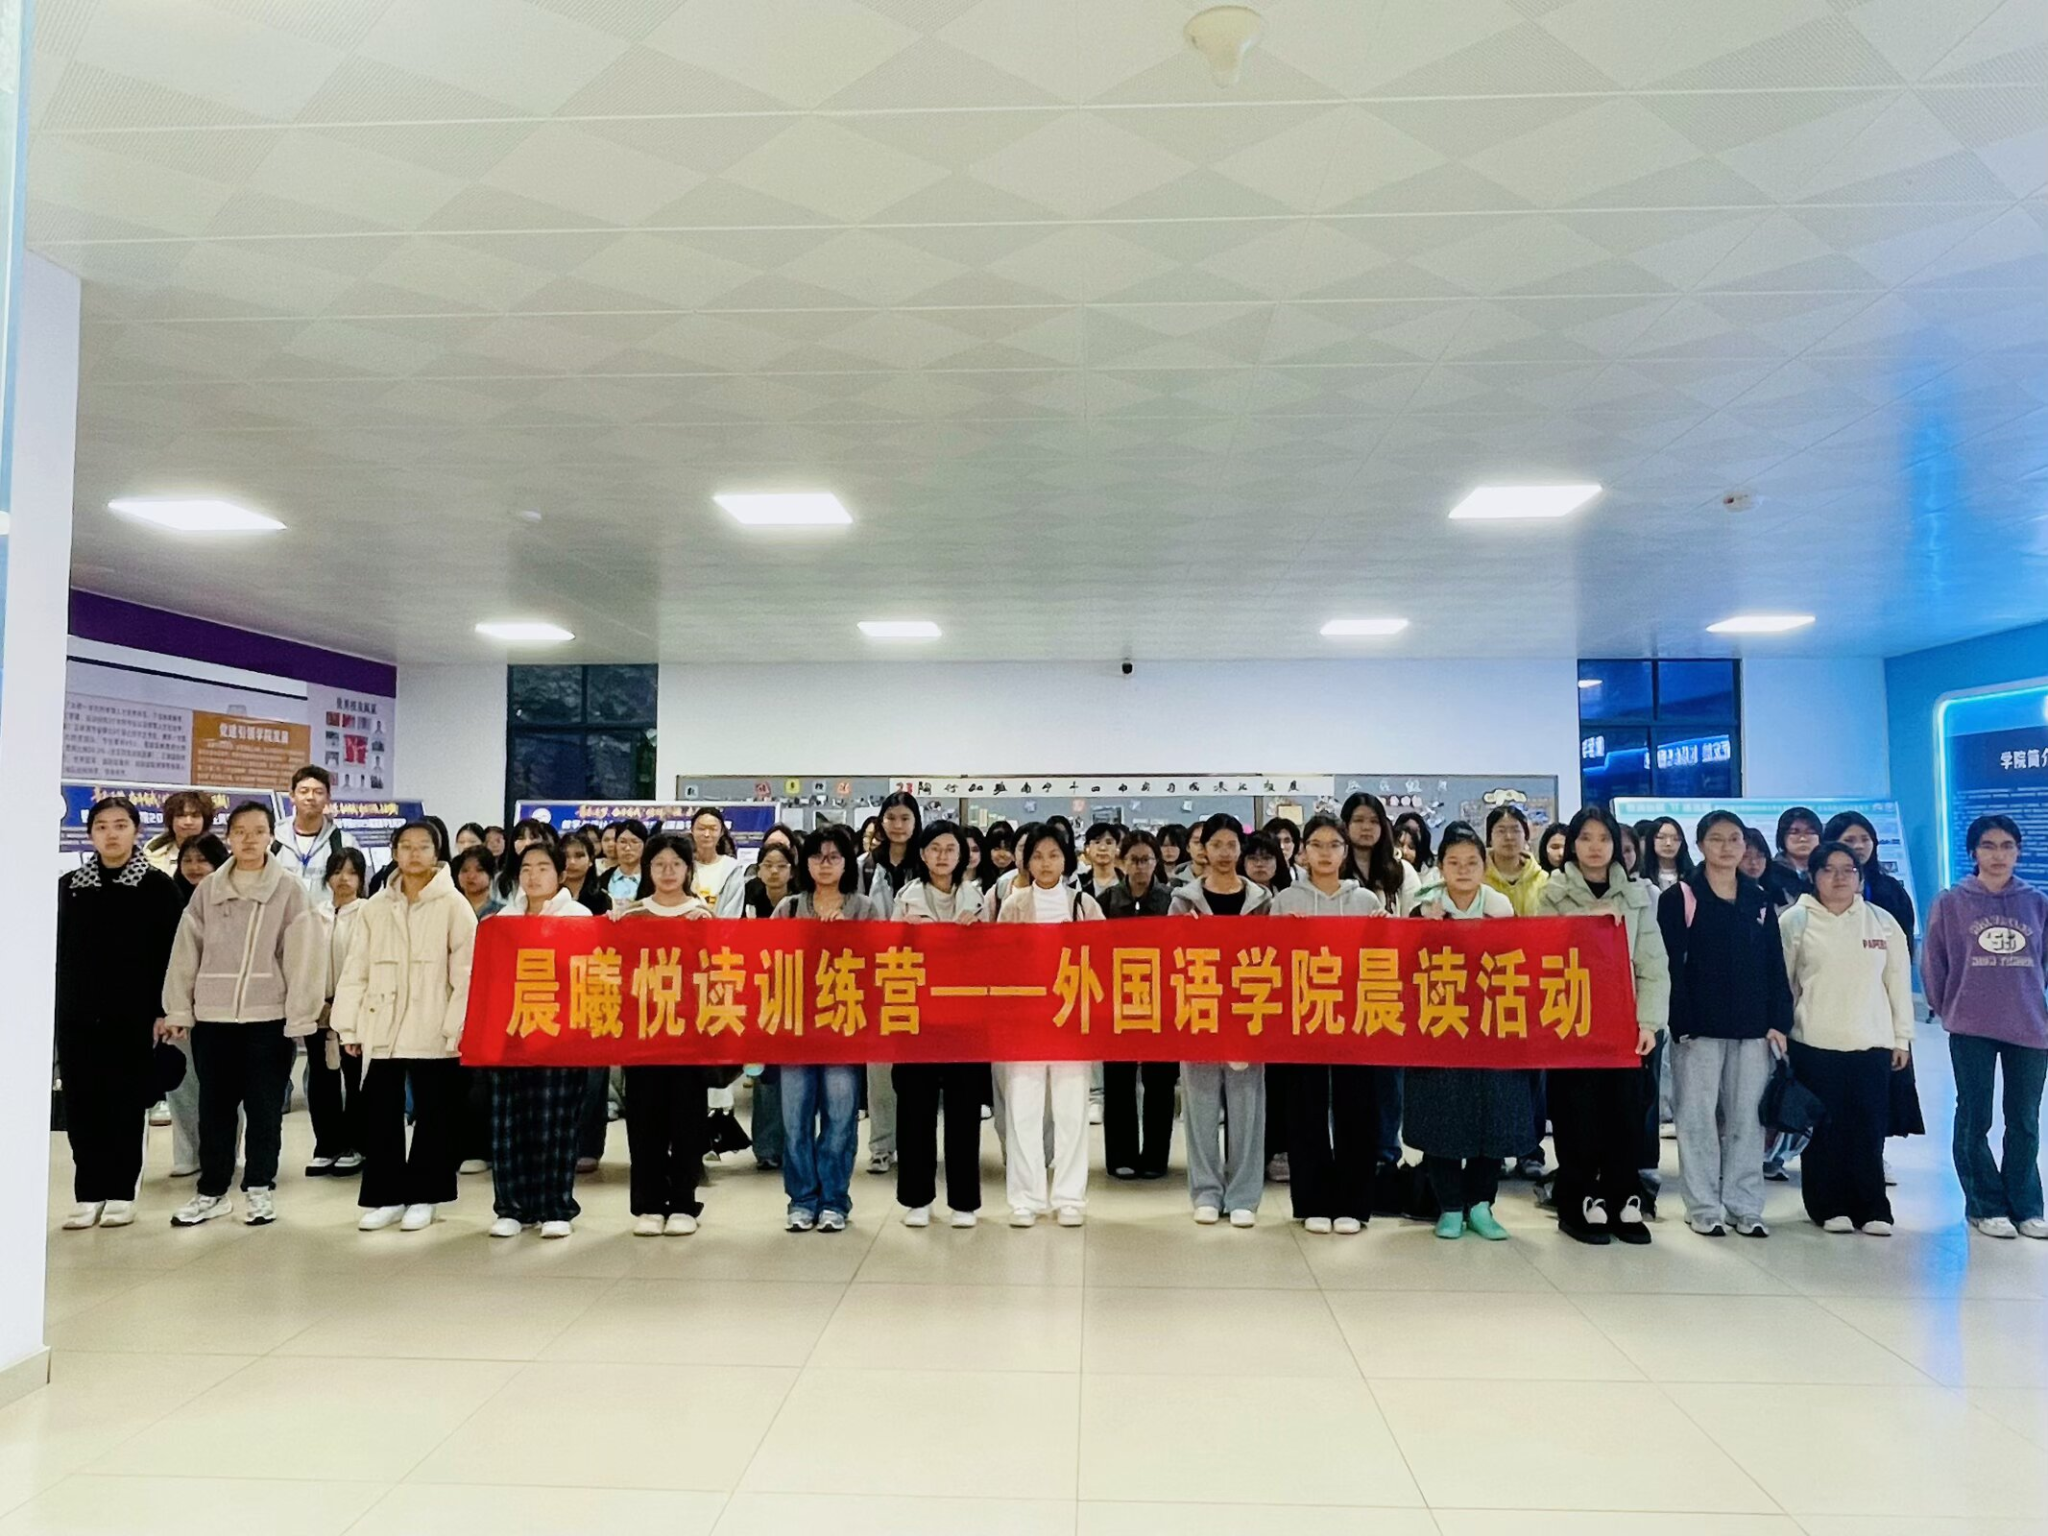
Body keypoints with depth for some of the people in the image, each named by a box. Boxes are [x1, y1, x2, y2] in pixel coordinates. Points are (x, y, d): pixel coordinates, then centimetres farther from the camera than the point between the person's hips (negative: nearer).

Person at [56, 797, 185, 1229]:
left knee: (127, 1104, 3)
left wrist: (163, 1009, -9)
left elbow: (170, 952, -4)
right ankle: (89, 1194, 14)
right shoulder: (69, 886, 8)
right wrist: (54, 1010, 5)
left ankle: (122, 1193, 13)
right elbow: (59, 952, 9)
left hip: (133, 1015, -3)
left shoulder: (158, 885, -2)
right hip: (78, 1016, 3)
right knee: (82, 1105, 5)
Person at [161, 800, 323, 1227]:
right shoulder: (207, 890, 6)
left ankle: (259, 1189, 19)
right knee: (215, 1107, 11)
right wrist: (178, 1010, 3)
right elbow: (186, 953, 8)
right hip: (212, 1017, 3)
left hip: (269, 1018, -3)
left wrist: (300, 1017, -11)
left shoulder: (290, 891, -2)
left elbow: (302, 957, -6)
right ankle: (212, 1191, 23)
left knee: (264, 1108, 6)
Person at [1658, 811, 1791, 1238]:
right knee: (1699, 1116, 1)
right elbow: (1672, 966, -8)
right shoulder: (1679, 898, -3)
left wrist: (1778, 1022, 3)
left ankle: (1744, 1205, 18)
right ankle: (1703, 1206, 10)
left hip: (1752, 1026, 4)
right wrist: (1682, 1022, -14)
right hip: (1699, 1025, -4)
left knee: (1747, 1117, 8)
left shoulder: (1759, 900, 11)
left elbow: (1775, 966, 11)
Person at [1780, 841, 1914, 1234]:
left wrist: (1902, 1038, 7)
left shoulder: (1883, 922, 7)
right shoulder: (1795, 920, 0)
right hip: (1815, 1043, -2)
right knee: (1824, 1129, 3)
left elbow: (1898, 982, 9)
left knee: (1869, 1129, 3)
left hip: (1872, 1042, 2)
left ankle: (1871, 1209, 13)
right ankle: (1830, 1207, 13)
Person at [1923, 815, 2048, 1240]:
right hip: (1971, 1029, -2)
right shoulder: (1951, 902, -3)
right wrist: (1945, 1009, 6)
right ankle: (1985, 1205, 17)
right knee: (1974, 1120, 6)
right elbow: (1933, 962, 2)